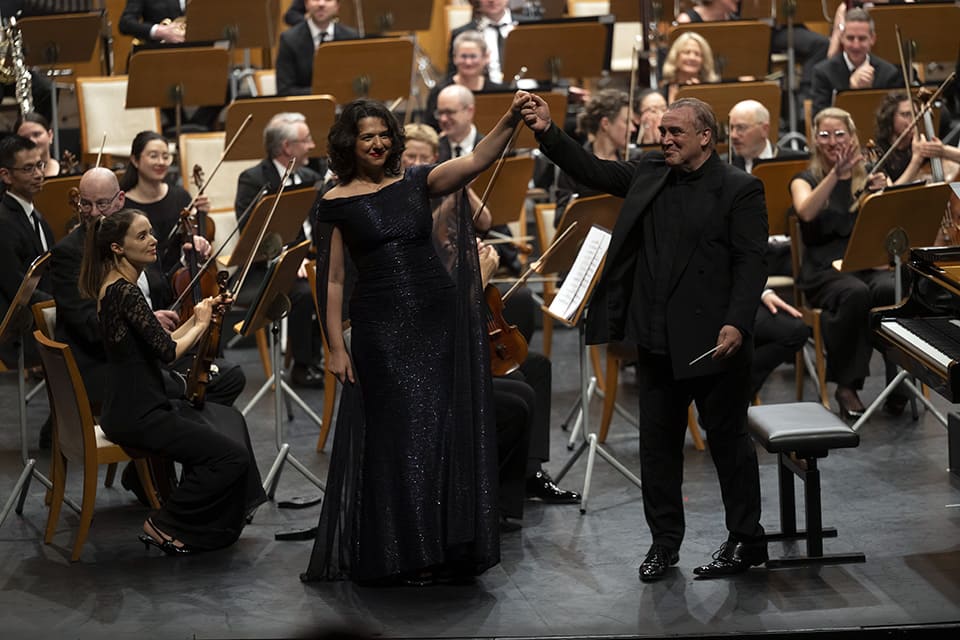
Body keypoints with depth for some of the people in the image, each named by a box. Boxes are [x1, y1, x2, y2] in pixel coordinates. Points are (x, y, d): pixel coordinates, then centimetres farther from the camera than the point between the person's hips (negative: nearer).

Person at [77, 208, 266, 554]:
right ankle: (163, 525, 1)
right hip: (136, 415, -11)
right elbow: (168, 351, -23)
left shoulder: (113, 287, 12)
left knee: (228, 419, 23)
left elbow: (157, 344, 15)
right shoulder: (126, 292, -20)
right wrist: (200, 325, -5)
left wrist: (196, 320, 4)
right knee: (232, 455, -11)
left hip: (134, 405, 11)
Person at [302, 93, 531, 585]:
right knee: (400, 436, -1)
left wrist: (511, 119, -23)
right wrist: (335, 347, -6)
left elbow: (477, 160, -7)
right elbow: (330, 280, -1)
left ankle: (446, 548, 13)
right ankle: (403, 551, 7)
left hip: (438, 323, 3)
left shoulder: (415, 183, 7)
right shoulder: (335, 205, 0)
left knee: (447, 432, 4)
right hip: (382, 328, -3)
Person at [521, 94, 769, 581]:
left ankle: (746, 541, 15)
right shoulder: (647, 175, 11)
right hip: (656, 340, 6)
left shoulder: (739, 190, -7)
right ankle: (664, 540, 22)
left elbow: (750, 262, -12)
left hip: (712, 340, -6)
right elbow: (591, 170, 9)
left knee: (728, 439, 4)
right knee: (658, 441, 11)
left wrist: (737, 323, -22)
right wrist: (548, 133, -5)